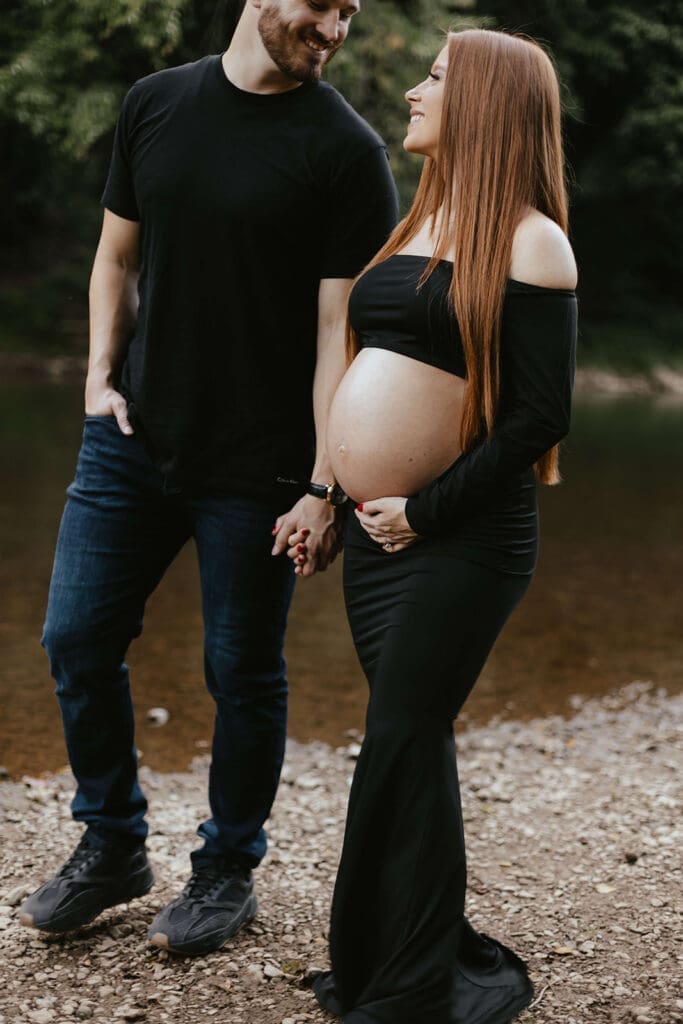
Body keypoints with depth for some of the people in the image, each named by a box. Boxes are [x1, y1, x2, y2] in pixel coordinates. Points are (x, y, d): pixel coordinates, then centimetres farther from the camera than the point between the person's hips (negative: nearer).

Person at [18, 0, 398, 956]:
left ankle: (229, 870, 27)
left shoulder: (347, 151, -8)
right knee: (78, 640, 7)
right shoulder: (155, 104, 6)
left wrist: (326, 486, -15)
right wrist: (101, 375, 2)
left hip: (257, 468, -4)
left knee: (243, 671, 6)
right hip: (133, 438, 5)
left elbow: (343, 332, -11)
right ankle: (112, 847, 27)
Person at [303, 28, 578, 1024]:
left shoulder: (528, 241, -10)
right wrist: (335, 491, 14)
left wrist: (427, 510, -15)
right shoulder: (421, 226, 15)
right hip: (379, 532, 8)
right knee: (411, 744, 13)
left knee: (399, 743, -4)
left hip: (460, 535, -8)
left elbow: (541, 415, -16)